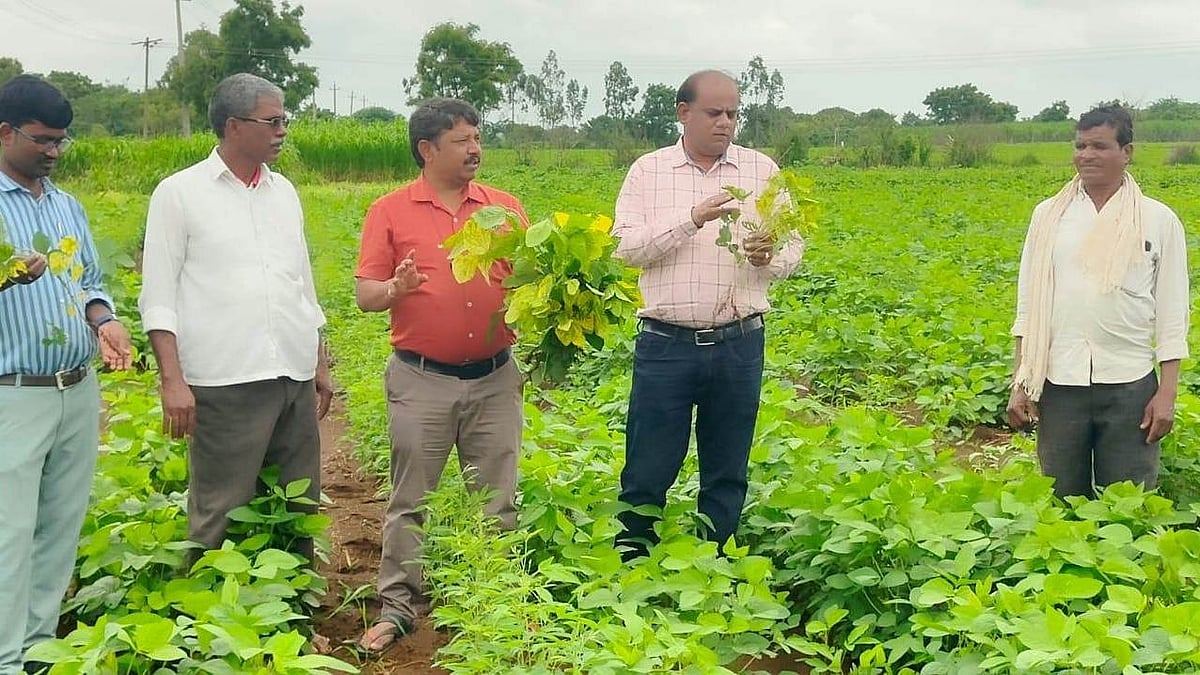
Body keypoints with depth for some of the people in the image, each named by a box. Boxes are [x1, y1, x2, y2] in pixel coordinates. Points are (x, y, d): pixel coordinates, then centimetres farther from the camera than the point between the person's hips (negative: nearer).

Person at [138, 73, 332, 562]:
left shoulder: (283, 192, 15)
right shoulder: (179, 193, -1)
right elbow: (158, 298, -4)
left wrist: (321, 366, 19)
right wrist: (173, 380, -13)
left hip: (295, 378, 6)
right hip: (226, 383, -5)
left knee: (299, 512, 11)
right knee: (220, 518, -2)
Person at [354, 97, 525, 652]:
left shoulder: (505, 207, 7)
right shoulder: (390, 212, 0)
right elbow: (365, 295, -2)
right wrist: (395, 288, -22)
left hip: (494, 378, 2)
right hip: (421, 381, -2)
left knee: (497, 500, 9)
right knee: (410, 499, 7)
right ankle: (397, 606, 19)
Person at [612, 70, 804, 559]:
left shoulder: (762, 170, 7)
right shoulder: (648, 171, 4)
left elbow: (793, 249, 7)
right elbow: (627, 248, -6)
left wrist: (769, 257, -16)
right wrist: (692, 219, -17)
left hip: (738, 345, 2)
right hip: (666, 344, -1)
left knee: (726, 477, 11)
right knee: (646, 476, 4)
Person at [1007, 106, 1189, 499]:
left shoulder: (1159, 220, 2)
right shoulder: (1049, 215, 7)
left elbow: (1171, 313, 4)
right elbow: (1028, 305, 9)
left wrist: (1167, 393, -2)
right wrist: (1020, 384, 4)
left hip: (1129, 384, -1)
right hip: (1059, 382, 2)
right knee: (1063, 501, 10)